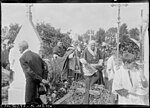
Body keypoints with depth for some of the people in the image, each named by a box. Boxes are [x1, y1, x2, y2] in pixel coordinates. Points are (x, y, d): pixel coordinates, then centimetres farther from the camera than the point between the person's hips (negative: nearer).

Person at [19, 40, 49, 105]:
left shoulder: (22, 58, -9)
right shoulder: (36, 55, 11)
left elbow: (29, 71, -20)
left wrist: (41, 80, -20)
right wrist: (44, 79, 2)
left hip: (31, 81, -6)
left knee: (29, 102, 4)